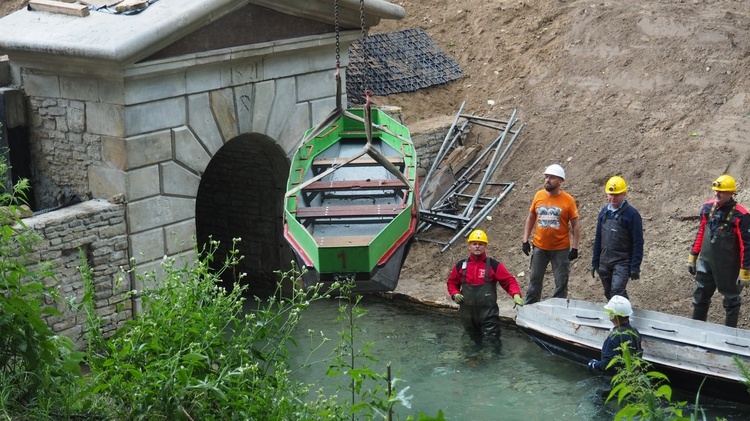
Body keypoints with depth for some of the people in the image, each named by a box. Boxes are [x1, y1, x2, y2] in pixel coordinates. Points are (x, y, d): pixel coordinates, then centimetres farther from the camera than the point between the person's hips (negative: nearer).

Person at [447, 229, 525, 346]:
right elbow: (452, 283, 19)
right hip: (467, 313, 3)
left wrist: (516, 294, -22)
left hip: (488, 312, -3)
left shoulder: (494, 265, -3)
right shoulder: (460, 266, 6)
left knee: (492, 343, -7)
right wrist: (455, 294, -1)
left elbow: (509, 281, -4)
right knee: (475, 342, 17)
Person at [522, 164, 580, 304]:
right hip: (539, 247, 3)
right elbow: (530, 218, 9)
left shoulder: (568, 200, -8)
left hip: (561, 249, -3)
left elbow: (575, 225, -4)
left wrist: (575, 248, -9)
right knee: (534, 280, 11)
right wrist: (525, 240, 4)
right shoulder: (538, 196, 0)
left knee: (561, 282, 5)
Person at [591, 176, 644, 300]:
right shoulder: (604, 212, 10)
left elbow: (638, 242, -9)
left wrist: (635, 267, -13)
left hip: (622, 262, -6)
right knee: (609, 295, 11)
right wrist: (595, 263, 13)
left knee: (617, 292, -22)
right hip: (604, 263, 6)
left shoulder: (631, 214, -8)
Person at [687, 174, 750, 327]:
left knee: (731, 299, 11)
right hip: (706, 262, 5)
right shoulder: (708, 208, 0)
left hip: (728, 266, -5)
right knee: (700, 296, 13)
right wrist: (692, 257, 13)